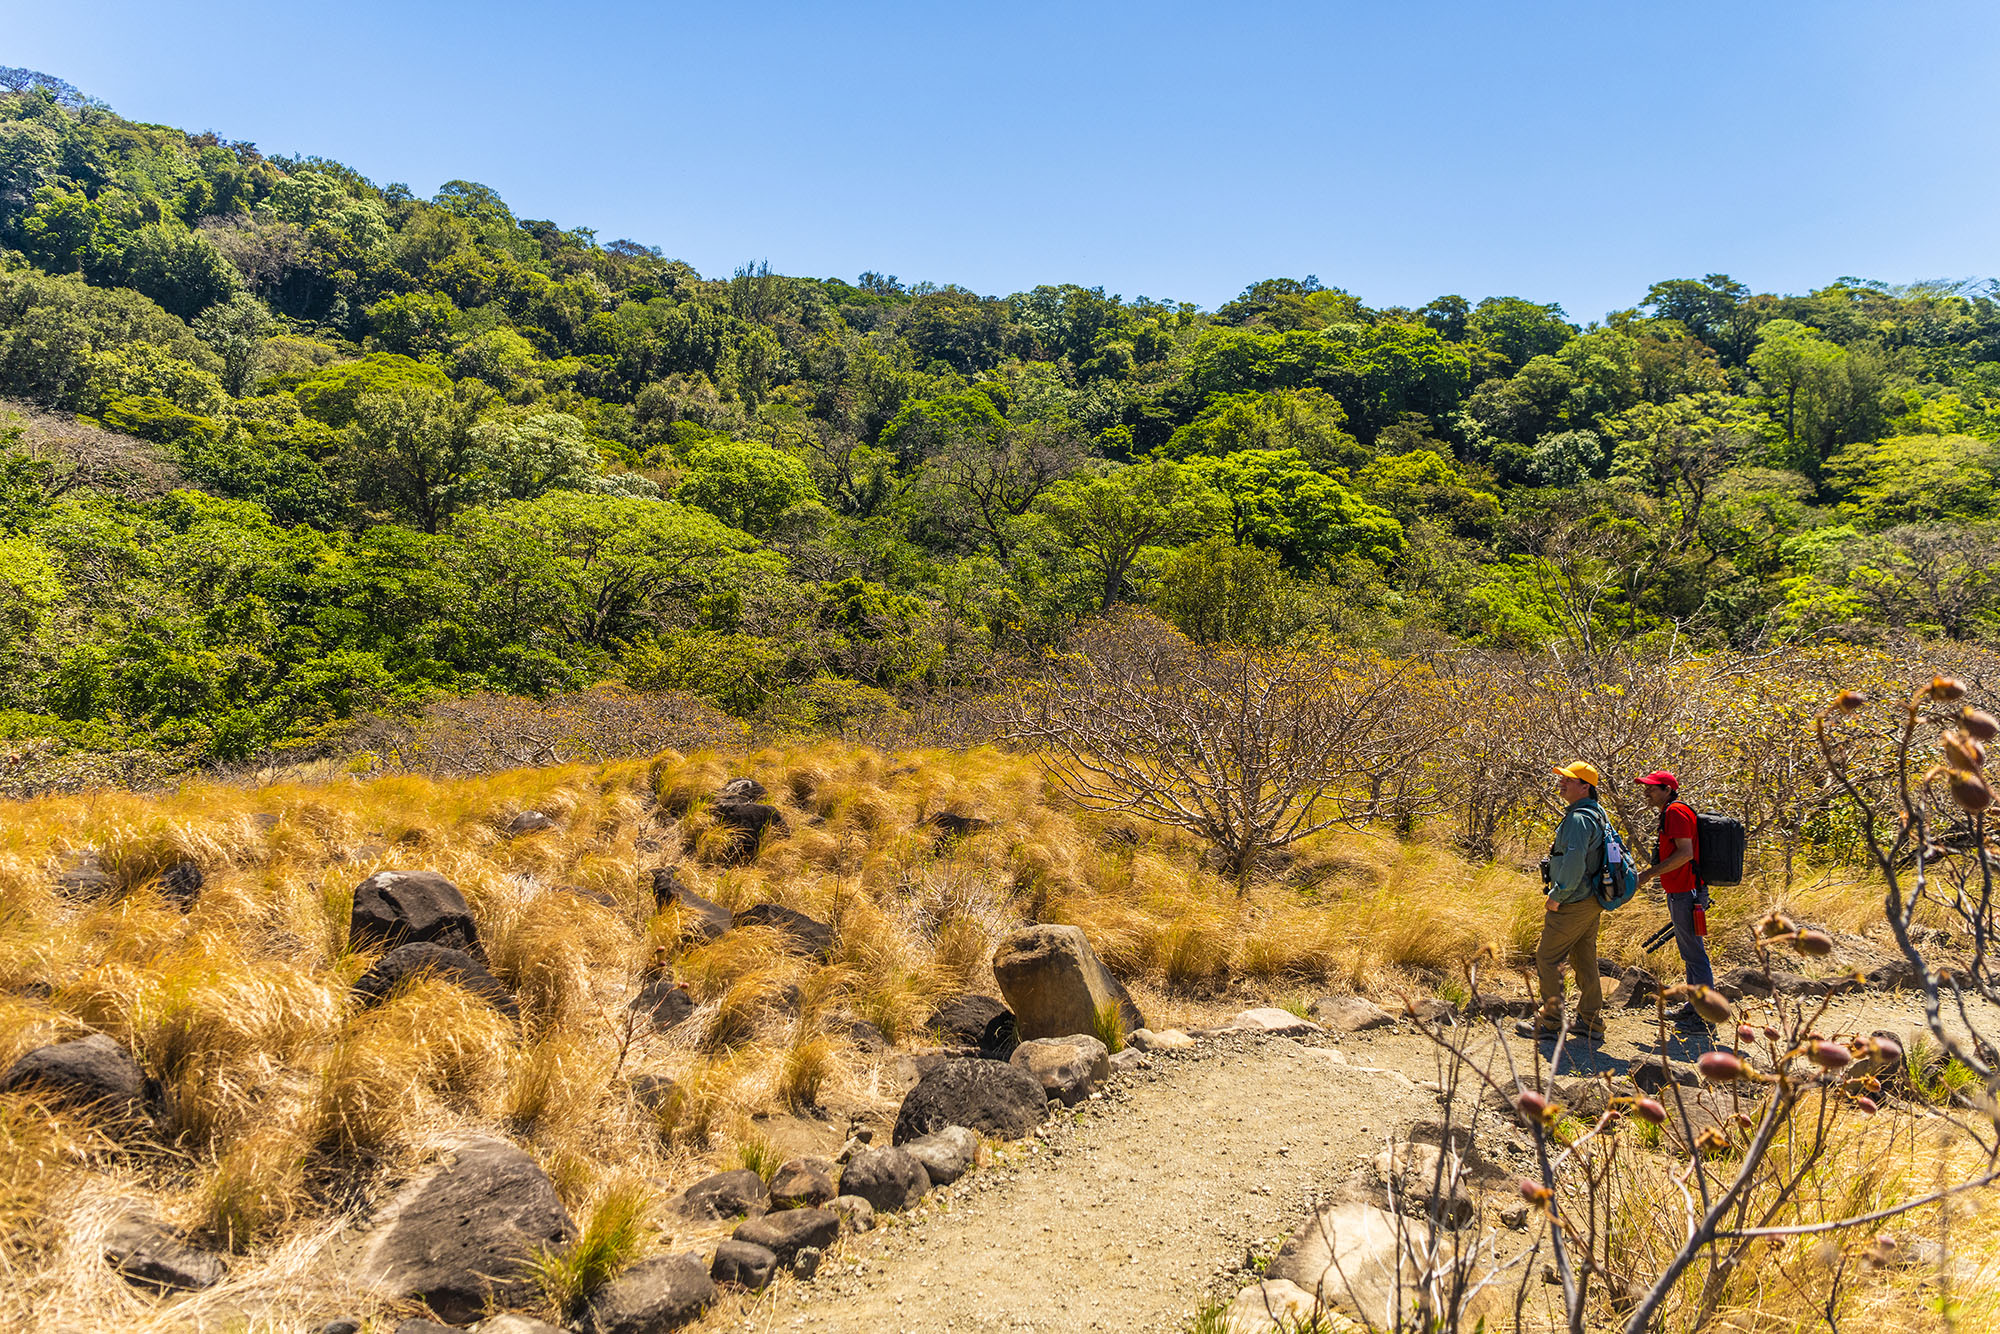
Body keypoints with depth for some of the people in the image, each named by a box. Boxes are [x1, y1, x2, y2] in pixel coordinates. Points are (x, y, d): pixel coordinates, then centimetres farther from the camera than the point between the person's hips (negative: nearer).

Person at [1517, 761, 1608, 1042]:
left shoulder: (1578, 819, -20)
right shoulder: (1599, 815, 12)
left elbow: (1574, 863, -27)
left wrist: (1556, 897, -19)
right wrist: (1557, 850, 13)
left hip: (1573, 903, -10)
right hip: (1593, 902, 10)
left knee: (1547, 958, -1)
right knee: (1585, 960, 16)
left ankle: (1549, 1022, 3)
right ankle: (1591, 1021, 21)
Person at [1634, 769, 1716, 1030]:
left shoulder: (1676, 811, -13)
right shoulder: (1671, 812, 18)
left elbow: (1685, 853, -22)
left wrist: (1649, 874, -18)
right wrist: (1649, 873, 18)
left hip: (1686, 893, -11)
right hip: (1681, 893, 11)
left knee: (1694, 953, -6)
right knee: (1690, 953, 18)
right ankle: (1694, 1007, 27)